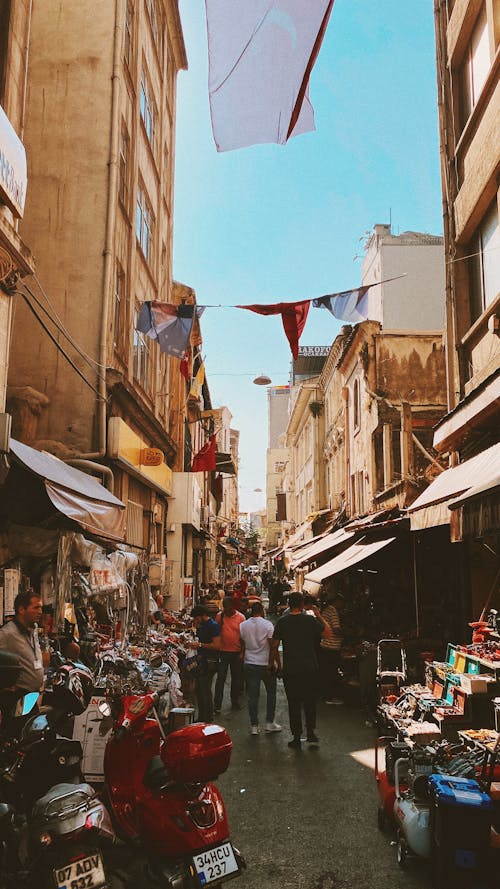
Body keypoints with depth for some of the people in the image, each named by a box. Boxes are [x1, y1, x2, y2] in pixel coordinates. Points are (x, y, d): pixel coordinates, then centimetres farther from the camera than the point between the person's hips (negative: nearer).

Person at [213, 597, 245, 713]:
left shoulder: (241, 617, -5)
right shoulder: (219, 616, -3)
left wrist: (242, 652, -4)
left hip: (236, 652, 0)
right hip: (223, 651, 0)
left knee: (236, 678, 12)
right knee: (220, 678, 0)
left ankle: (235, 701, 27)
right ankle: (217, 705, 4)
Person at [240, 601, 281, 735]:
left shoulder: (243, 625, 1)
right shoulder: (267, 624, -9)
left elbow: (242, 645, 8)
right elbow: (272, 645, -11)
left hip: (249, 664, 3)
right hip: (266, 664, -3)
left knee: (253, 695, 6)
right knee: (271, 693, 14)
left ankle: (254, 726, 8)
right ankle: (269, 722, 15)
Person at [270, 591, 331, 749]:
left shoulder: (282, 622, -5)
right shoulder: (310, 620, -6)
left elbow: (274, 646, -2)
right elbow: (327, 632, 4)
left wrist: (273, 662, 13)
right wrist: (319, 615, 12)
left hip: (290, 669, 0)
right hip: (310, 667, 0)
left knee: (294, 703, 7)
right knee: (310, 700, 16)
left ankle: (296, 737, 10)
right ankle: (311, 732, 14)